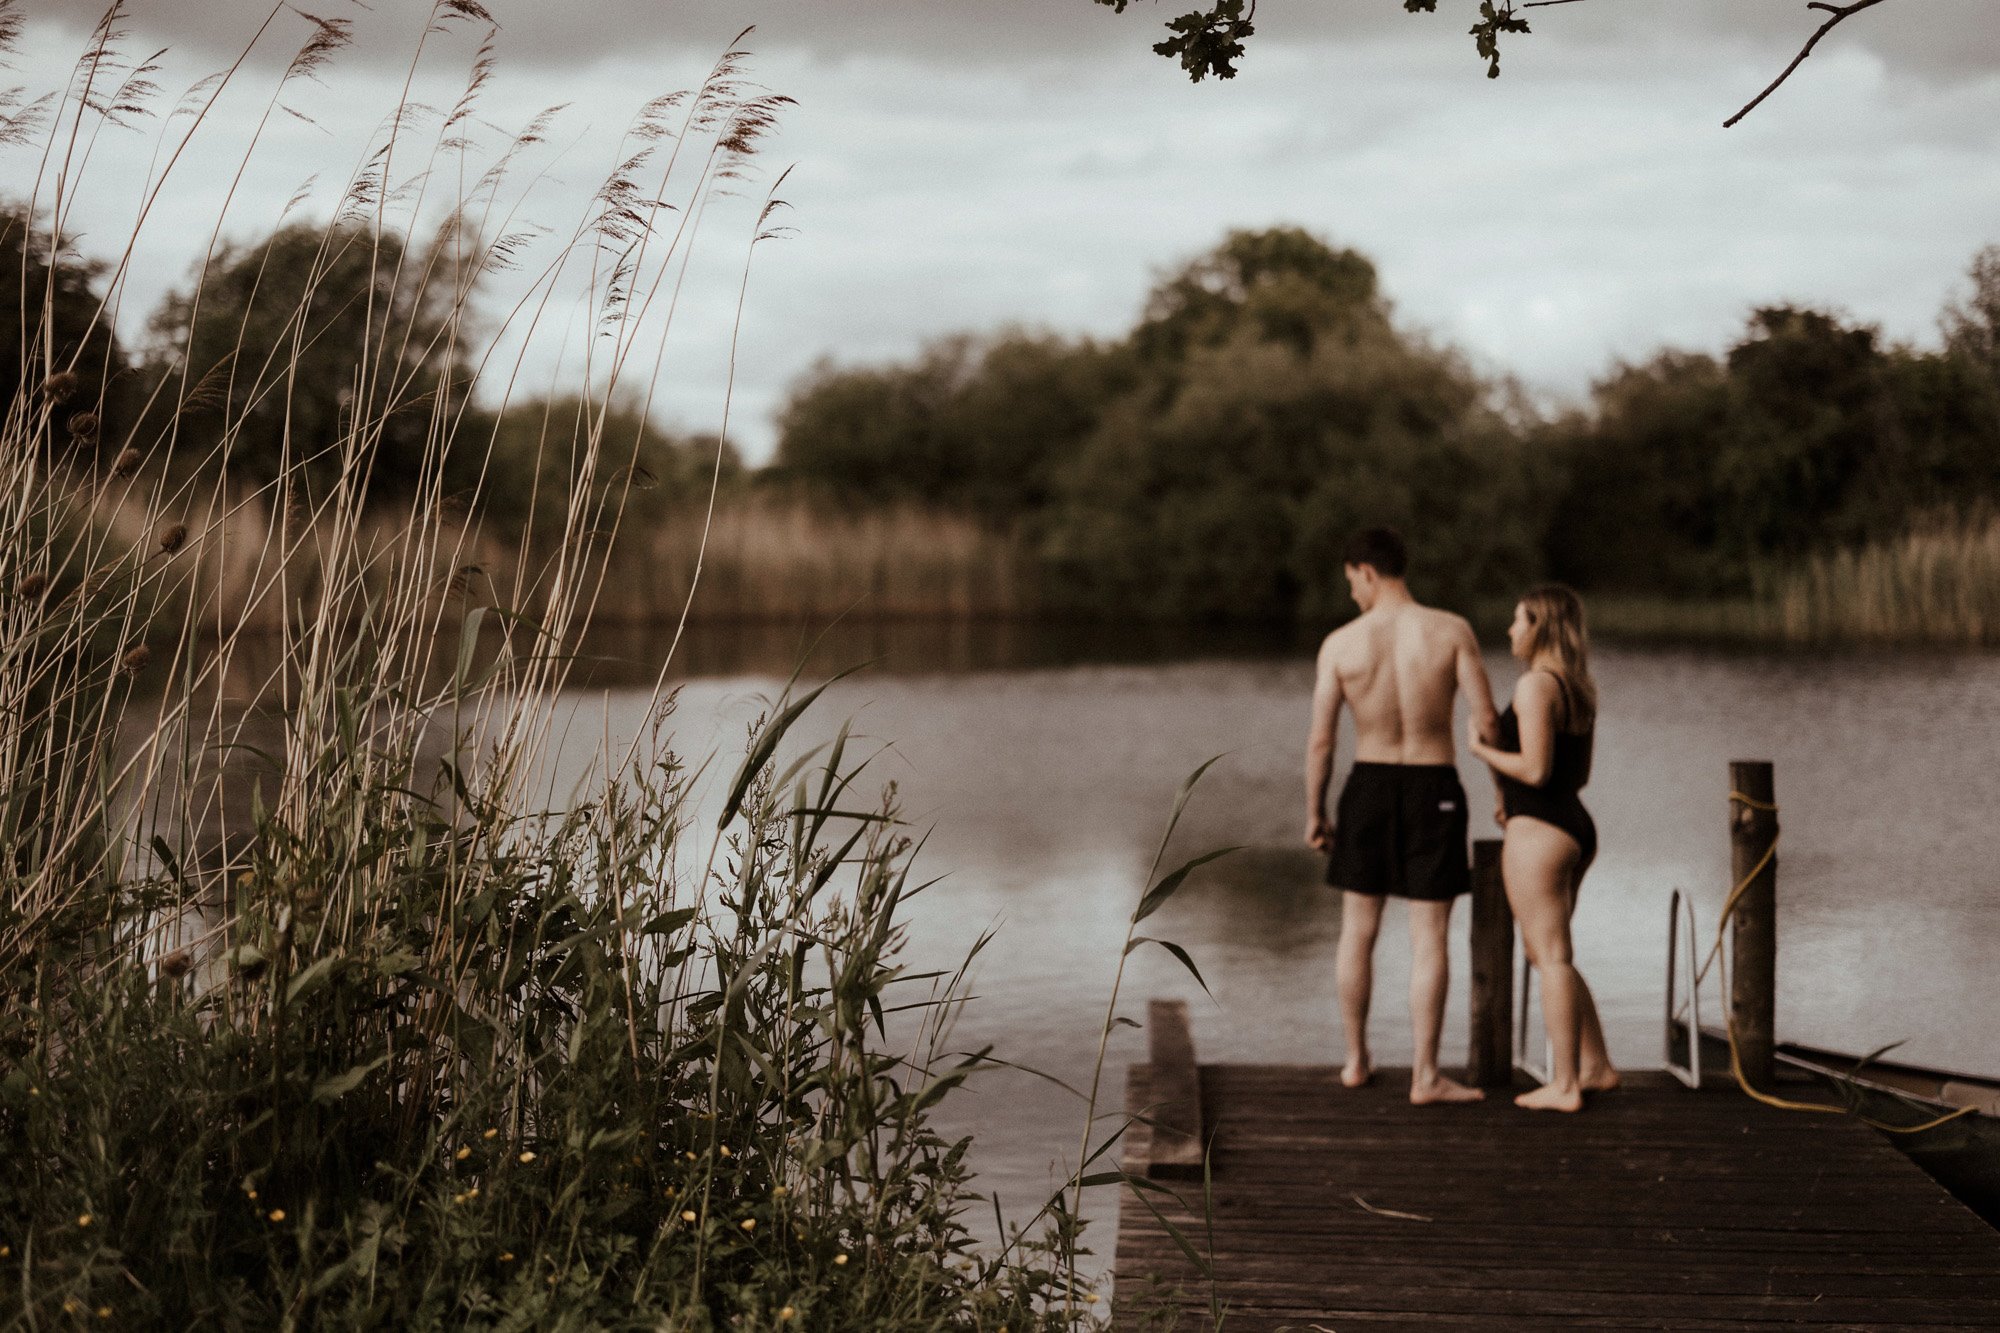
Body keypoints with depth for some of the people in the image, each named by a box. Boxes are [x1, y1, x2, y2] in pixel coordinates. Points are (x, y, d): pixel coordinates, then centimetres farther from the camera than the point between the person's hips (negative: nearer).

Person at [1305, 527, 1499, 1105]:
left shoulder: (1340, 643, -7)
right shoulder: (1452, 630, -9)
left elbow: (1320, 740, -5)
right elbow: (1485, 719, -11)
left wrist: (1314, 813, 7)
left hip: (1369, 788, 1)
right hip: (1434, 794, -1)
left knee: (1358, 930, 15)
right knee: (1429, 938, 0)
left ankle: (1356, 1060, 23)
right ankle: (1426, 1076, -2)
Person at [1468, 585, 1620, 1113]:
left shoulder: (1535, 685, -15)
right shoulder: (1579, 690, 14)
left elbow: (1535, 769, -21)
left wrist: (1481, 750, -7)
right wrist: (1512, 795, 20)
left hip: (1537, 833, -10)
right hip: (1575, 829, 10)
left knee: (1552, 957, -5)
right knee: (1542, 952, 19)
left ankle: (1564, 1085, -1)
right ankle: (1597, 1066, 21)